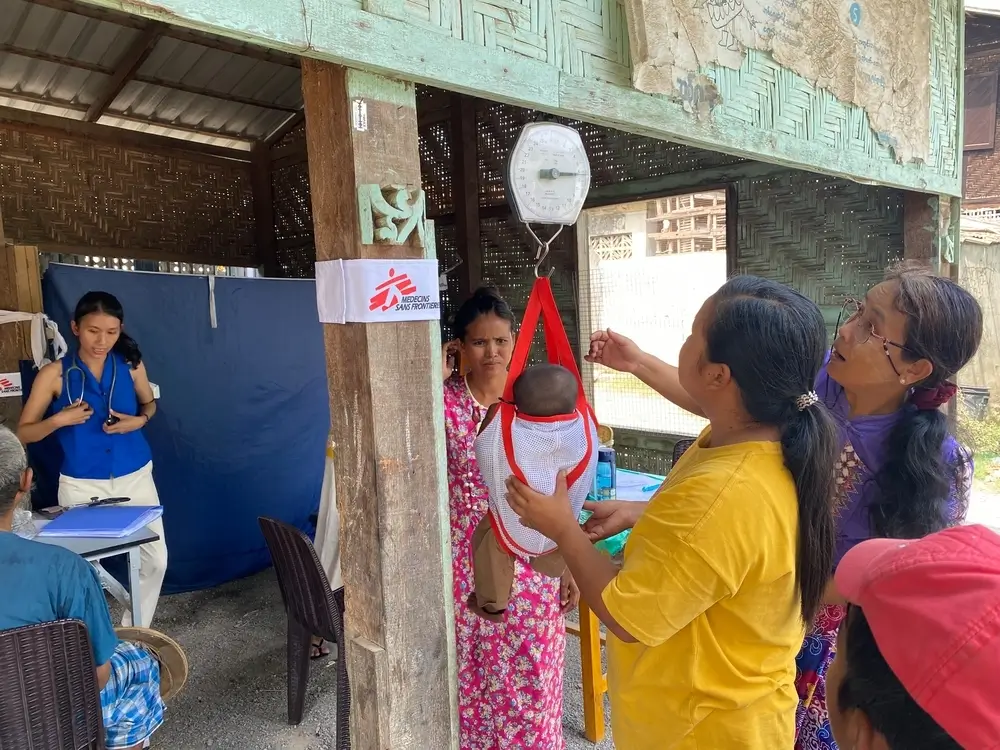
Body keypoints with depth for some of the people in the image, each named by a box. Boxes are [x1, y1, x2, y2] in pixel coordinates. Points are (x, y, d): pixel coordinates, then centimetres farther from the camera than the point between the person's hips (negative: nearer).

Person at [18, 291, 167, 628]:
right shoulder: (54, 374, -8)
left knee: (155, 559, 4)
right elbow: (22, 433, -3)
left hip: (136, 477, 2)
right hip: (81, 485, -2)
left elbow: (150, 402, 14)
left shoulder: (131, 364, -4)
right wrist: (59, 420, -22)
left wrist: (139, 420, -8)